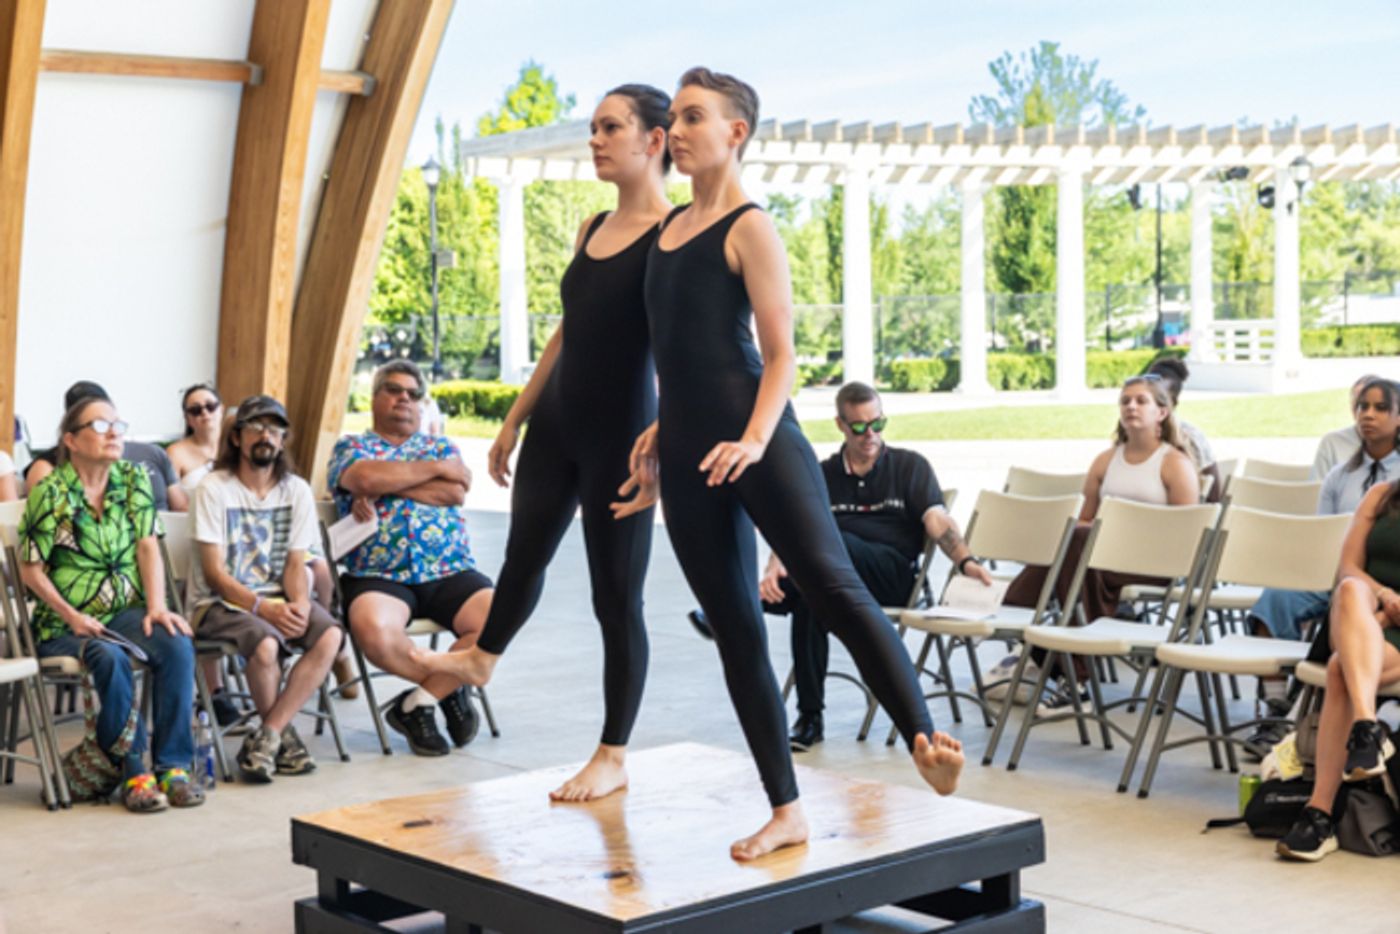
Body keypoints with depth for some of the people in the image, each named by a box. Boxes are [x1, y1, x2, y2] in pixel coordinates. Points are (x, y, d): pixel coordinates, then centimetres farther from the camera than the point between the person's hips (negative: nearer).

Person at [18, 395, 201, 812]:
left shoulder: (135, 479, 7)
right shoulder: (50, 493, -5)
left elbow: (148, 548, 1)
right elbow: (31, 570, -3)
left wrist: (157, 606, -13)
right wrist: (71, 617, -15)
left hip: (127, 610, 3)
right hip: (65, 623, -3)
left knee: (177, 644, -28)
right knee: (111, 659, -35)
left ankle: (172, 766, -21)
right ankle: (134, 772, -19)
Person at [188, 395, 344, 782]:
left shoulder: (296, 490, 7)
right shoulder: (214, 489, -7)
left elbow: (295, 563, 5)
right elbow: (214, 573, -11)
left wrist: (299, 603, -17)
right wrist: (264, 608, -23)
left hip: (276, 598, 4)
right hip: (219, 602, -4)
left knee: (329, 635, -25)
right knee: (265, 644, -35)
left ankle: (265, 737, -20)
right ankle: (283, 735, -8)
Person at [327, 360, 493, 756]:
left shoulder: (441, 446, 22)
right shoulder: (351, 447, 16)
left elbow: (456, 491, 0)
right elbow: (365, 477, -10)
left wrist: (386, 485, -5)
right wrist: (433, 468, 0)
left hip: (450, 572, 3)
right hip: (378, 575, -2)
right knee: (373, 629, -36)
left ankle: (418, 702, -8)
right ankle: (449, 687, -8)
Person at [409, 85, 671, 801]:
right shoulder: (592, 229, 9)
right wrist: (514, 419, 19)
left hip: (619, 433, -7)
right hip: (557, 421, 7)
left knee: (616, 593, 3)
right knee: (524, 552, 25)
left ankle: (613, 757, 17)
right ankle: (481, 656, 52)